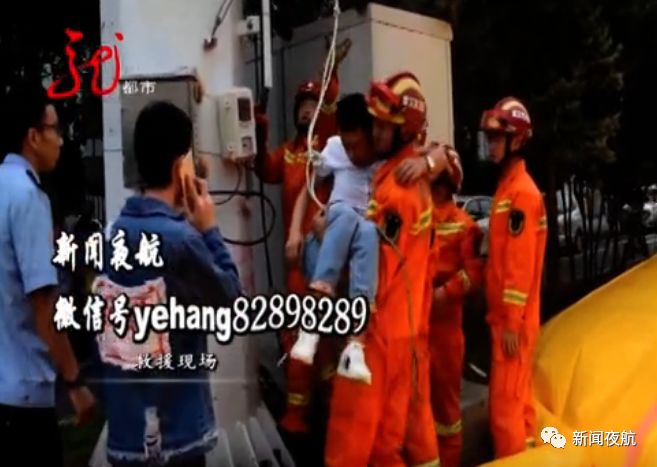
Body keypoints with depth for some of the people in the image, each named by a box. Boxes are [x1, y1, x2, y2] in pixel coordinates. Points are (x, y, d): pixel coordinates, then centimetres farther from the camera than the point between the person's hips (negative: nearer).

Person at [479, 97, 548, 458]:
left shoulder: (522, 192, -16)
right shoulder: (507, 186, 14)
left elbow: (521, 263, -20)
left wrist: (511, 322, -19)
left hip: (514, 320, -10)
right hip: (506, 316, 10)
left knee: (504, 404, -4)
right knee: (517, 398, 16)